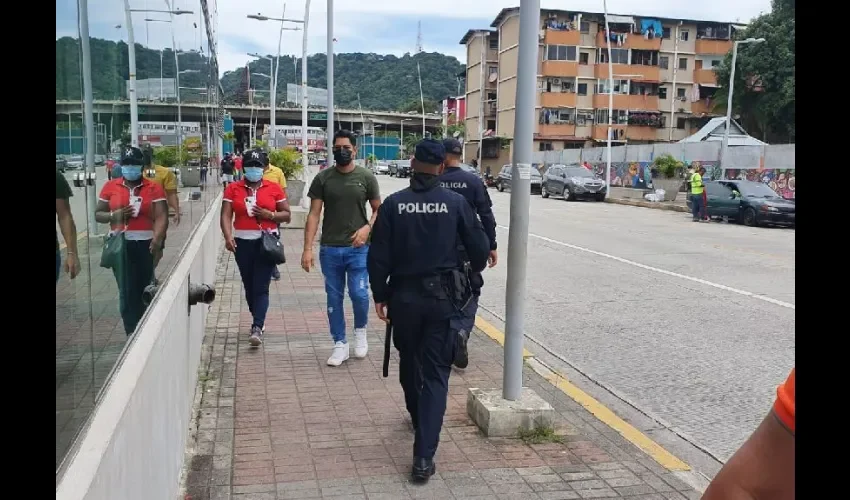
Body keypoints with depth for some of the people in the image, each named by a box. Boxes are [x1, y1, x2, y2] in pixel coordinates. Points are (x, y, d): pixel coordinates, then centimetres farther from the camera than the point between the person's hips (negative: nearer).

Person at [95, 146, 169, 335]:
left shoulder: (153, 188, 1)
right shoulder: (110, 186, 7)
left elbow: (161, 216, -7)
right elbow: (98, 214, 12)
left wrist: (157, 239, -24)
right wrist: (114, 215, -10)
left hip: (145, 244, -1)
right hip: (120, 244, 1)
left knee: (144, 289, 6)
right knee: (126, 291, -1)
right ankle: (132, 334, 6)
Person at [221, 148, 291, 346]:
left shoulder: (274, 188, 2)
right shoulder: (232, 188, 3)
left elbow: (287, 215, 6)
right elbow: (226, 216, -3)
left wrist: (270, 215, -13)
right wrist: (228, 237, -19)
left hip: (267, 241, -2)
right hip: (243, 242, 2)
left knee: (261, 287, -8)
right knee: (249, 285, 13)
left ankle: (257, 328, -12)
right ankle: (258, 320, 32)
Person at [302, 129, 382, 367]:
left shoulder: (366, 177, 1)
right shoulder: (323, 178, 3)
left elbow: (378, 209, 7)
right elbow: (314, 214, 0)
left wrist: (367, 227, -14)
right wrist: (307, 248, -7)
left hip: (358, 248, -1)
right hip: (330, 249, 2)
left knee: (359, 294, -9)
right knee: (334, 298, 8)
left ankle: (360, 330, 21)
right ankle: (340, 344, 21)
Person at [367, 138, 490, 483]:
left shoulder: (393, 204, -5)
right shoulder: (456, 202, -6)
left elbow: (379, 256, -5)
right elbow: (480, 248, -1)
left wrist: (380, 295, 6)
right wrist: (471, 272, 21)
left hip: (404, 296, 2)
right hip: (443, 298, -1)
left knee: (409, 364, 23)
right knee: (435, 373, 2)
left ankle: (418, 419, 47)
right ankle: (424, 456, -4)